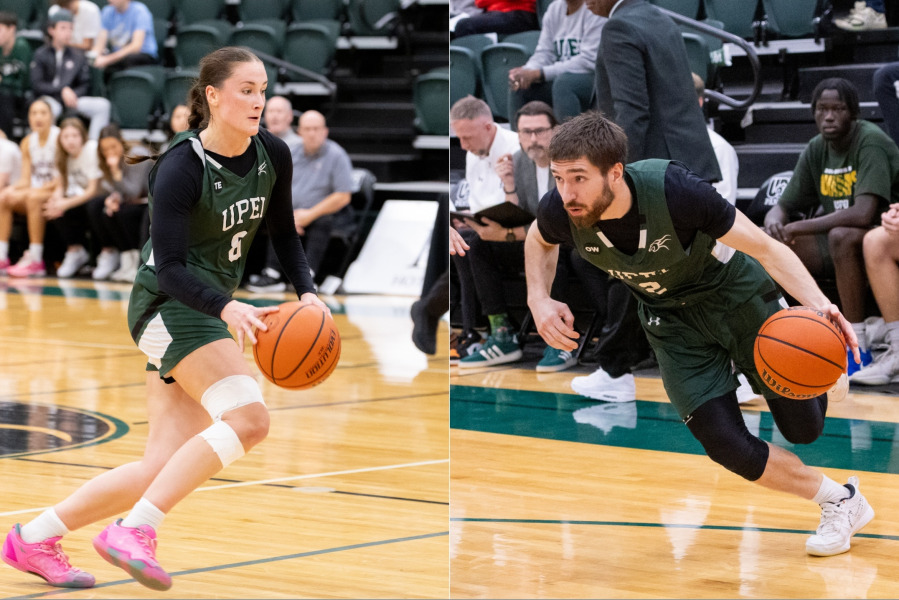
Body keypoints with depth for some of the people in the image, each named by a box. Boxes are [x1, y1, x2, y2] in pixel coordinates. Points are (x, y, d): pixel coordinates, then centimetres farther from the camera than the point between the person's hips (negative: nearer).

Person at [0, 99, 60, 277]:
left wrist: (40, 188, -23)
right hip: (36, 190, 7)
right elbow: (26, 179, 7)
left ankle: (35, 260, -36)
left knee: (34, 197, -35)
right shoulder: (28, 142, 10)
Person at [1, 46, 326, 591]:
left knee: (165, 469, 5)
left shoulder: (273, 156, 1)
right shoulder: (181, 167, -19)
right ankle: (133, 533, -24)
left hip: (207, 310, 8)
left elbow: (284, 234, 15)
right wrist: (228, 309, -37)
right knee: (248, 417, -28)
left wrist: (307, 291, -2)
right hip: (167, 306, -8)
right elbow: (170, 267, -22)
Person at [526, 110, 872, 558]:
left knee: (804, 428, 4)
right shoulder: (561, 211, -26)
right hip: (673, 319, 3)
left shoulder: (673, 190, -38)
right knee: (729, 448, -9)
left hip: (738, 294, -3)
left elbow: (764, 247, -27)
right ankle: (840, 502, 15)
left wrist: (820, 304, -42)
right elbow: (540, 240, 3)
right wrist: (538, 300, -15)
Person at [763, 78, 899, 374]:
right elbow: (783, 207, 6)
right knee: (770, 241, -9)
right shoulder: (816, 149, 3)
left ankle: (858, 347, -30)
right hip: (836, 244, 7)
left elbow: (863, 214, -32)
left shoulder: (871, 142, -19)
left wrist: (798, 228, -29)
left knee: (842, 236, -38)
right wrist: (774, 222, -20)